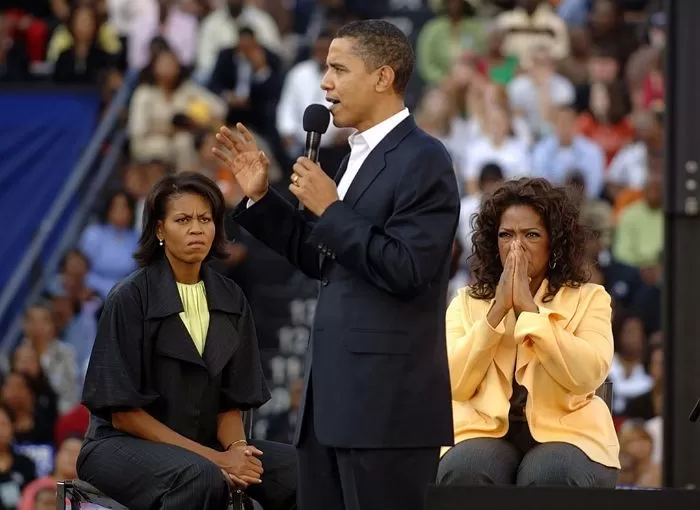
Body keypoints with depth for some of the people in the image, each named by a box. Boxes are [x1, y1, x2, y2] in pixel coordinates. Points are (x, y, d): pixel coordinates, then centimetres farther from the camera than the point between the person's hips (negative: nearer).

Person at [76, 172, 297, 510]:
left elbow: (232, 399, 9)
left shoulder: (231, 300, 6)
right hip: (123, 446, -5)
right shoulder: (130, 299, -11)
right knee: (200, 477, -37)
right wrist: (214, 458, -19)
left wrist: (235, 448, -15)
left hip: (205, 446, 5)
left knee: (302, 467, -19)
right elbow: (123, 413, -13)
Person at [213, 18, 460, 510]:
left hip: (387, 402, -9)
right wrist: (261, 197, 14)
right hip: (334, 395, 9)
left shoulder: (423, 160, -12)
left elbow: (407, 271, -20)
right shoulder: (360, 156, 17)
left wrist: (330, 209, -16)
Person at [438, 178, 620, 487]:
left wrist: (529, 308, -10)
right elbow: (454, 384, -1)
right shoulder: (466, 303, 15)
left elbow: (588, 375, -10)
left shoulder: (588, 299, 10)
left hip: (564, 434, -1)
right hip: (484, 433, 1)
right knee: (464, 473, -34)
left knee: (551, 479, -36)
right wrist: (497, 310, -6)